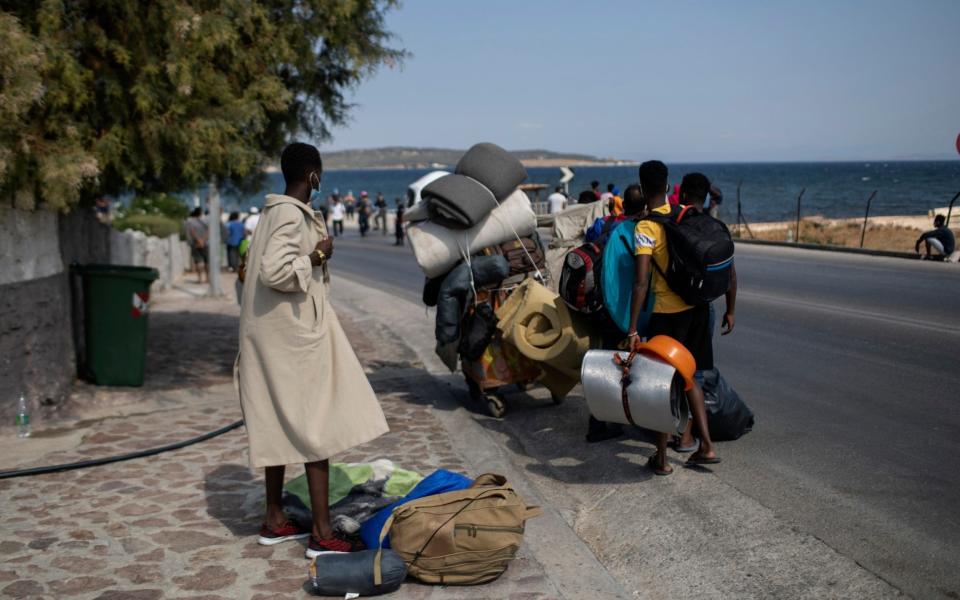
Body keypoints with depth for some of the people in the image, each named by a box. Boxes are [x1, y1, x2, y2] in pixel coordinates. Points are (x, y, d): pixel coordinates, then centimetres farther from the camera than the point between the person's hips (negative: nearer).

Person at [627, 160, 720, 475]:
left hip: (668, 312, -6)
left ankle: (662, 458, 13)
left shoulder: (645, 228, -16)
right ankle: (706, 446, 19)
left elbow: (641, 281, -23)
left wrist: (632, 328, -22)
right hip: (697, 306, 6)